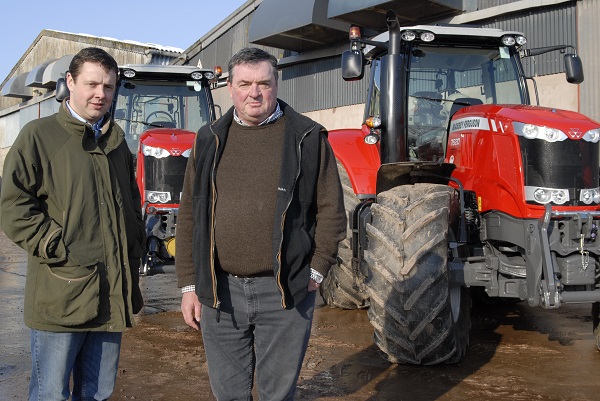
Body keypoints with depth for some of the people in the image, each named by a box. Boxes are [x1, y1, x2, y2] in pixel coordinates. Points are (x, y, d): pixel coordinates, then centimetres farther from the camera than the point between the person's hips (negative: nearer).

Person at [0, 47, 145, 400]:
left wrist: (133, 253, 14)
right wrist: (57, 249, -15)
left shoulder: (116, 140, 16)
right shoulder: (40, 135, -2)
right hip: (61, 295, -5)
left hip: (112, 297, 5)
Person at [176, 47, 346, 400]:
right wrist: (189, 284, 5)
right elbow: (190, 215, 8)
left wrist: (316, 271, -6)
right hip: (219, 291, 3)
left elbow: (331, 210, 0)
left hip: (285, 291, -2)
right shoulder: (210, 140, 7)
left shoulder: (308, 137, -1)